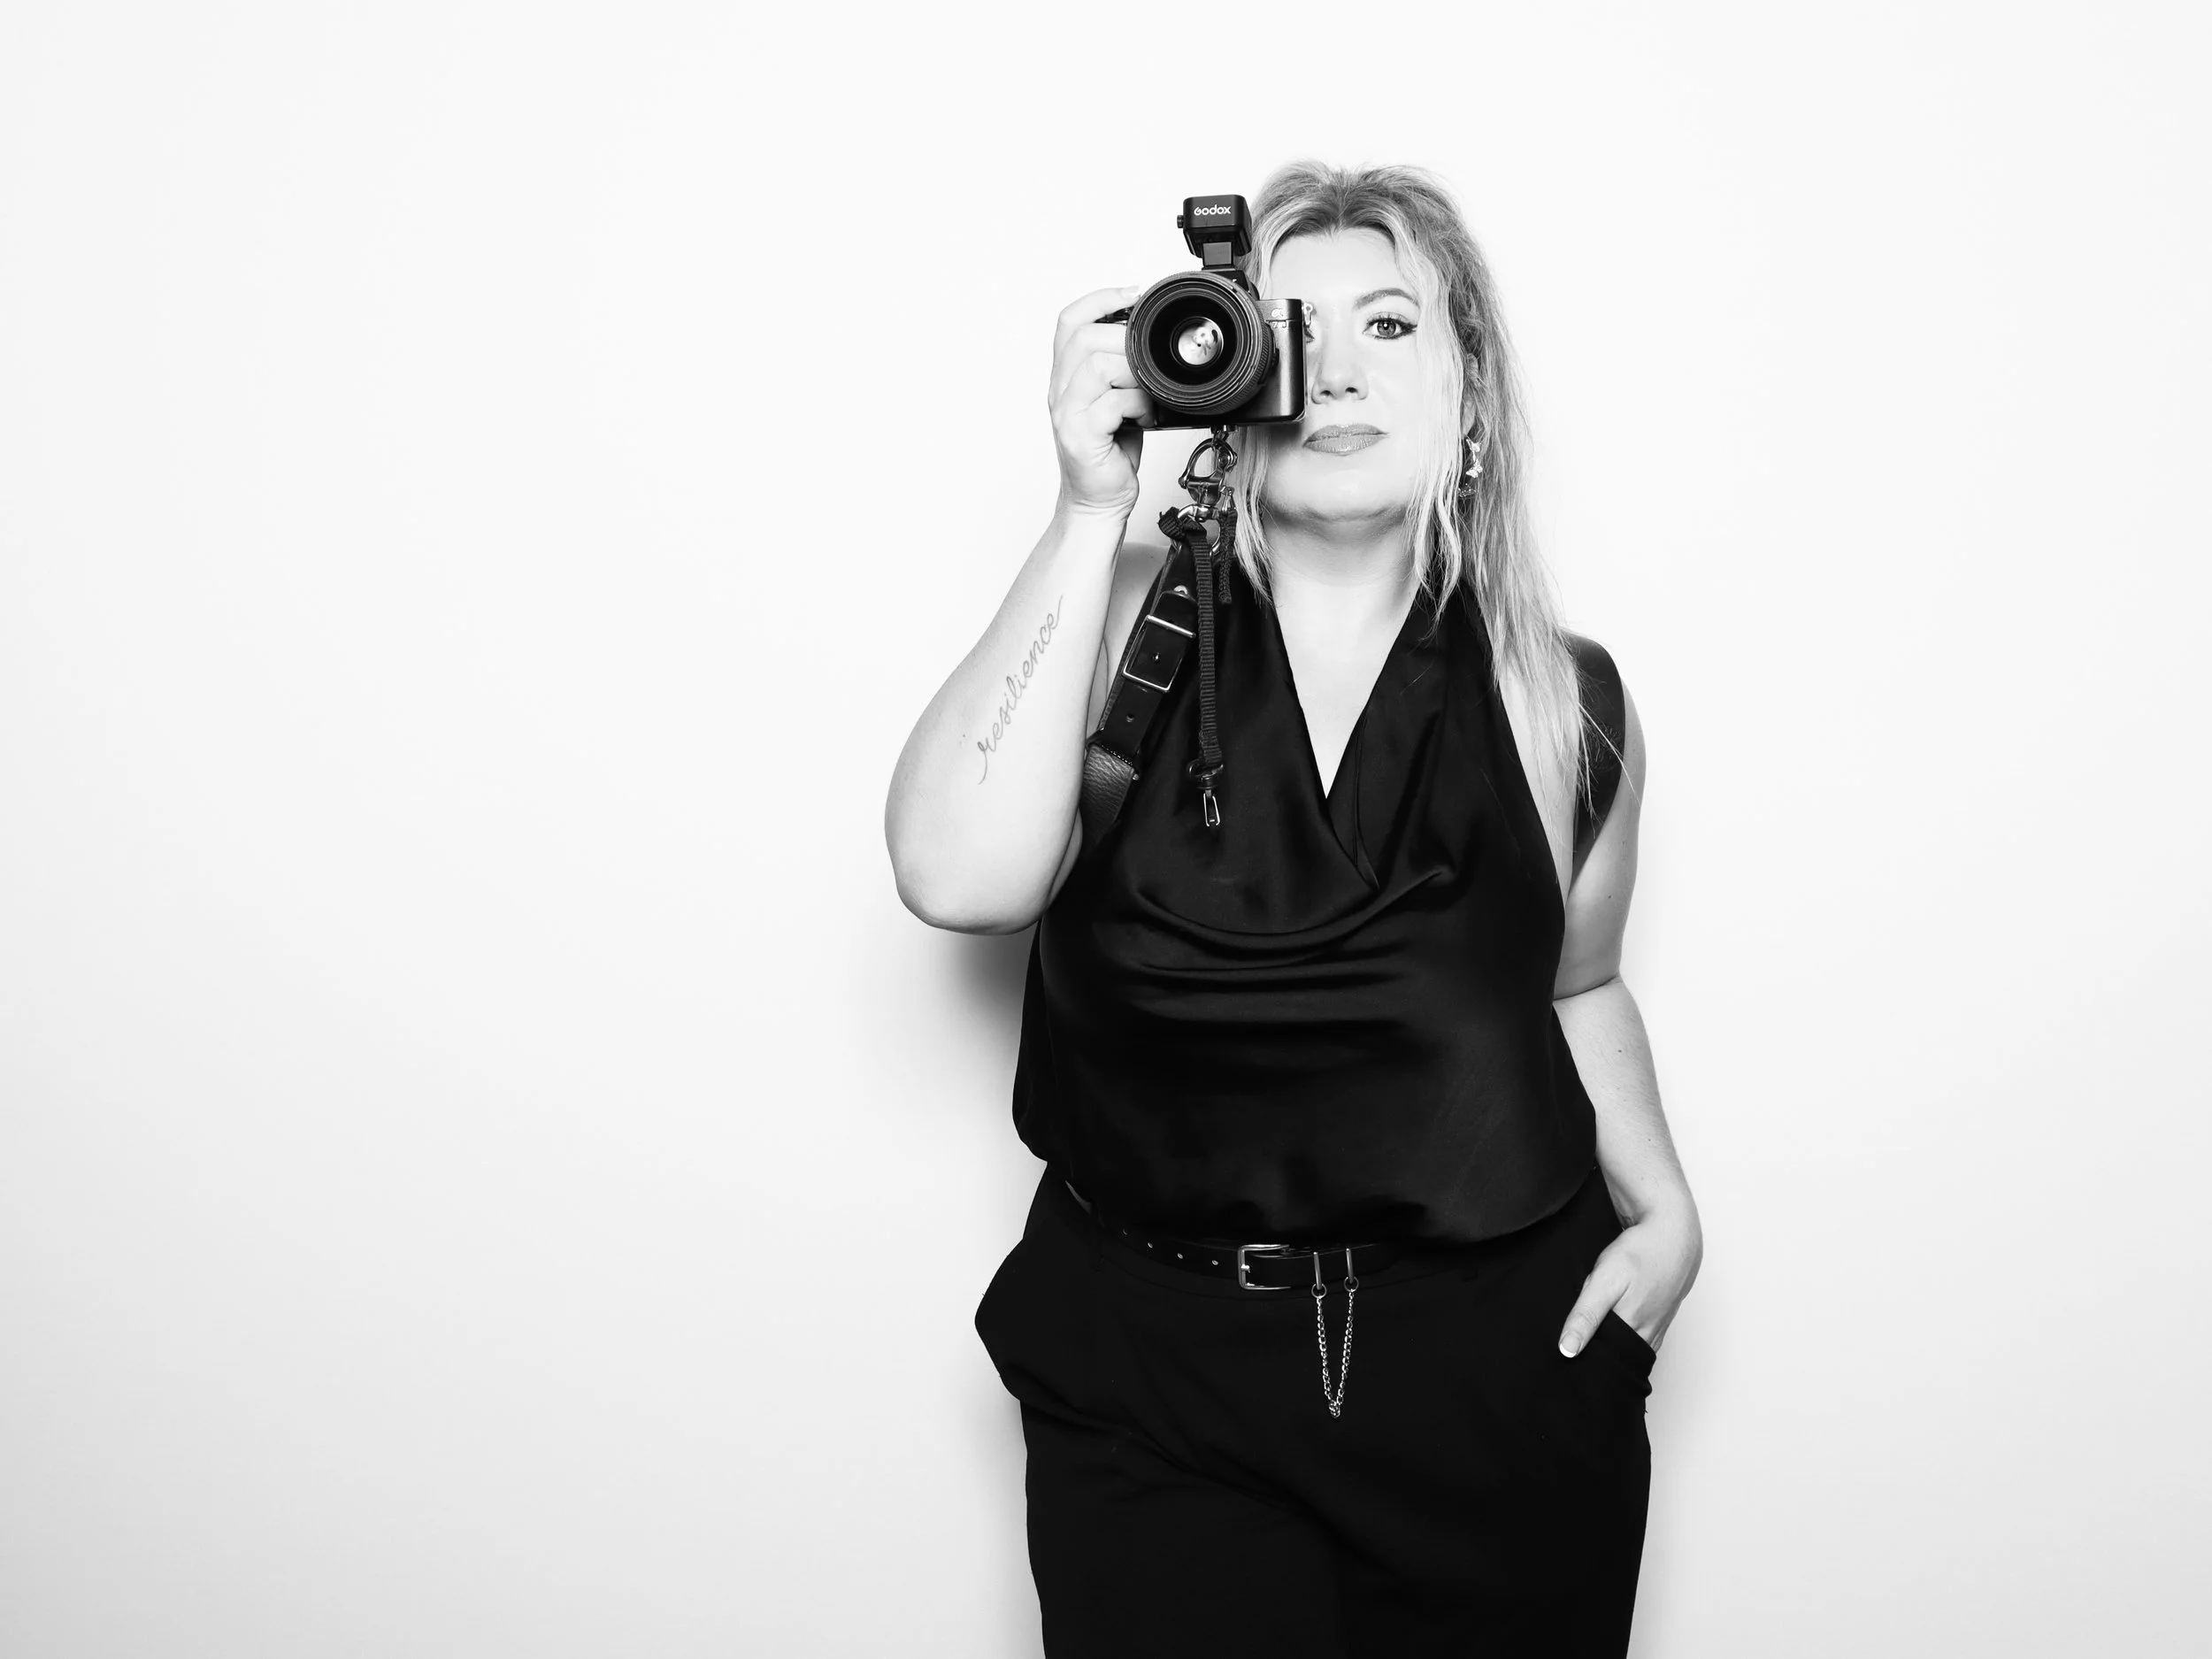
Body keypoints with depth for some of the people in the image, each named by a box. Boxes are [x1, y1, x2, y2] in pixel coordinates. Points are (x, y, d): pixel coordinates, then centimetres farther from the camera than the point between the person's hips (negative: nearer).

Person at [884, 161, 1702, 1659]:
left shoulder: (1567, 703, 0)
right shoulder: (1124, 624, -5)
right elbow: (961, 878, -24)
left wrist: (1662, 1201, 1)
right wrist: (1092, 513, -22)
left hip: (1505, 1370, 2)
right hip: (1155, 1388, -1)